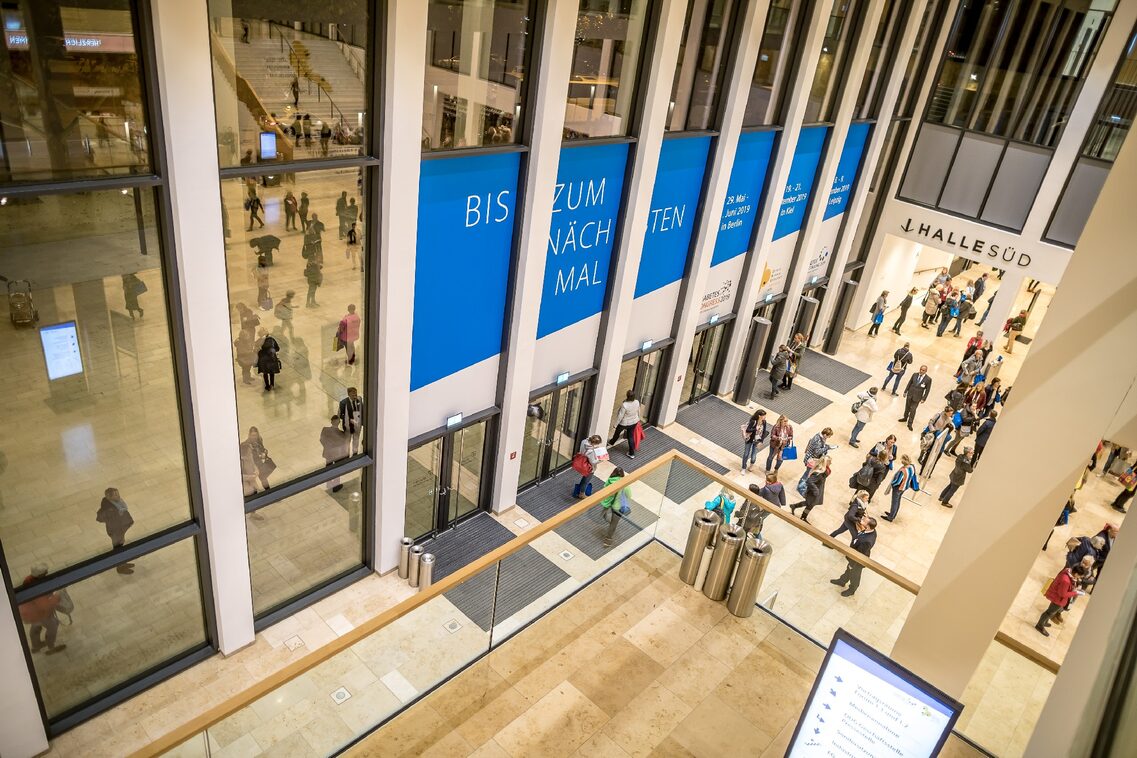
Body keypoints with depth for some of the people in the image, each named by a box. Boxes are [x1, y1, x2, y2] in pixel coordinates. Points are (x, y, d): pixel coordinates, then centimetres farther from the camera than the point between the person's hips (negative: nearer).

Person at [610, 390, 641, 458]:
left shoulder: (624, 405, -36)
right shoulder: (637, 402, -18)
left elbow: (620, 416, -24)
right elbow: (638, 412, 1)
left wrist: (616, 424, -10)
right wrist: (638, 419, 20)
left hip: (624, 423, -4)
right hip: (634, 422, 4)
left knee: (617, 432, 25)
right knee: (631, 436, 18)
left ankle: (611, 442, 54)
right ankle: (632, 453, 24)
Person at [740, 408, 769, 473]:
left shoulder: (764, 422, -11)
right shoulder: (753, 421, -22)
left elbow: (764, 432, -4)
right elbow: (747, 430, -23)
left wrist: (761, 441, -11)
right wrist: (756, 429, -31)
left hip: (757, 441, 2)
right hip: (749, 440, -2)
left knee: (753, 457, 0)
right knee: (746, 454, 8)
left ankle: (751, 465, 34)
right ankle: (744, 469, 27)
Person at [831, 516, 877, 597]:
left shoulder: (867, 541, -46)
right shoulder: (871, 530, -23)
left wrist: (852, 564, -15)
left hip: (858, 561, -7)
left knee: (854, 576, 25)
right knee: (849, 569, 33)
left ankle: (852, 590, 54)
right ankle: (842, 581, 61)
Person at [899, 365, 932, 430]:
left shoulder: (928, 379, -13)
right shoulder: (915, 375, -3)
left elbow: (927, 390, -7)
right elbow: (909, 383, 6)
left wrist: (923, 399, -8)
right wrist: (905, 391, 7)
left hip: (917, 397, -4)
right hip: (910, 394, 4)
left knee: (913, 410, -1)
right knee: (907, 407, 19)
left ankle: (910, 423, 11)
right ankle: (905, 418, 41)